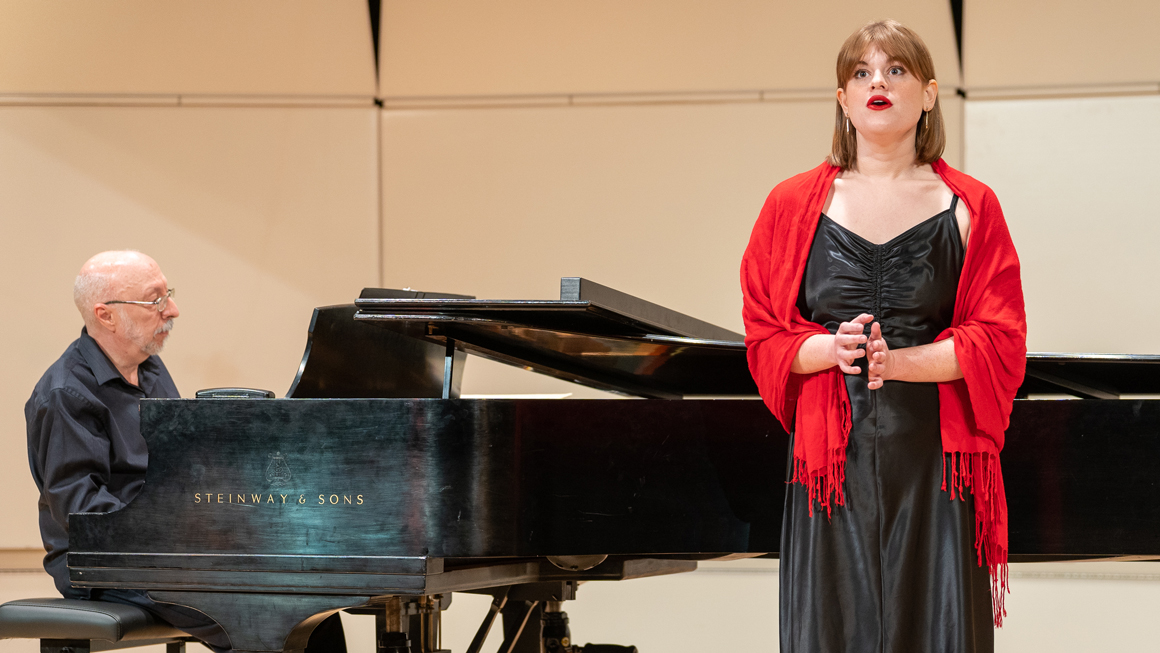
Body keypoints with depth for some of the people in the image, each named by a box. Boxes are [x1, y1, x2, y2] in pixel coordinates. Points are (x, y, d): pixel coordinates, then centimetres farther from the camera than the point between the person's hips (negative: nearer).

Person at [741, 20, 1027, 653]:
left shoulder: (969, 208, 5)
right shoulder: (793, 205, 8)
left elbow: (999, 341, -1)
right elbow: (765, 338, 6)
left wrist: (897, 361, -15)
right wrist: (832, 349, -14)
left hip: (934, 455, -1)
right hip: (832, 455, 1)